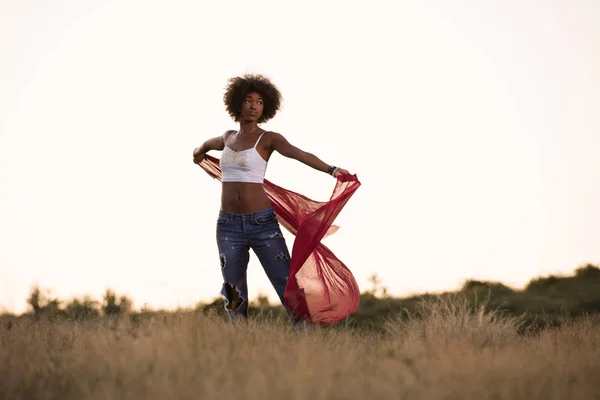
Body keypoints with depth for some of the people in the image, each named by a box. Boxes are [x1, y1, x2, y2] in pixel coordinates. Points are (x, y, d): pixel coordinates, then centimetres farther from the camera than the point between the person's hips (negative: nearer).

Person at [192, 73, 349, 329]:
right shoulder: (229, 137, 13)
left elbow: (300, 154, -23)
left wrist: (330, 170, -40)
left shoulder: (269, 139, -3)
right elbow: (209, 143, 38)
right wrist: (199, 152, 61)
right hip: (228, 224, 5)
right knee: (234, 295, 9)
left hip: (262, 222, -5)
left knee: (287, 286, -9)